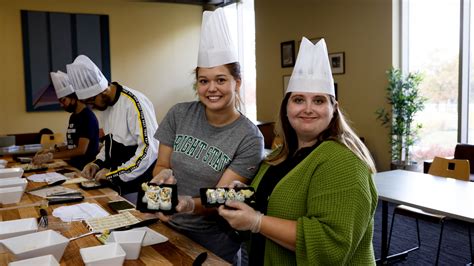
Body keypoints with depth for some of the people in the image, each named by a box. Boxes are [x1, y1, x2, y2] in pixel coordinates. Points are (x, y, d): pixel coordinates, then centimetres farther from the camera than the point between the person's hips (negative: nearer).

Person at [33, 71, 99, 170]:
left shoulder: (88, 117, -13)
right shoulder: (73, 117, 13)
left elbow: (81, 150, -18)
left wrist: (51, 156, -17)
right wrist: (53, 150, 6)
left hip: (87, 168, -7)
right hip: (74, 165, 7)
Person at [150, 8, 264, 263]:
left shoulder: (249, 138, -18)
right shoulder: (179, 114, -8)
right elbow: (160, 166, 0)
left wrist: (188, 204, -41)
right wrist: (164, 175, -23)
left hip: (213, 242, -3)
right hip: (167, 228, 4)